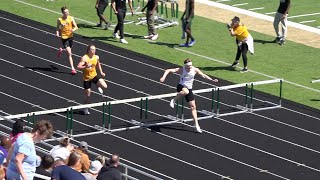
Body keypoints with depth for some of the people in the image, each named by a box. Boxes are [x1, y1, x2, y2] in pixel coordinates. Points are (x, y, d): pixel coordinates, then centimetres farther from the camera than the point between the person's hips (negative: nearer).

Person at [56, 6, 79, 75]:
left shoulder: (71, 18, -6)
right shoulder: (59, 20, -10)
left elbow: (76, 27, -6)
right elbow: (58, 28, 3)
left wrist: (73, 29, -29)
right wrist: (57, 33, -17)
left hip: (70, 36, 4)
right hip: (64, 37, -4)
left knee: (69, 49, 22)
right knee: (69, 53, -11)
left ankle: (61, 50, 56)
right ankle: (72, 69, -8)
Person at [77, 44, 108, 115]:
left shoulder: (96, 57, -5)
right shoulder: (84, 58, -21)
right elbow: (78, 66, -30)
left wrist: (101, 72, 10)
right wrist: (86, 66, -45)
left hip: (94, 76, 3)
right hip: (87, 78, -3)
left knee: (105, 86, -19)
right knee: (88, 95, 5)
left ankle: (99, 86, 19)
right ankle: (85, 109, 29)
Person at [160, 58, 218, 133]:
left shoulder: (195, 70, -7)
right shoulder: (181, 70, -18)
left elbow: (203, 75, 11)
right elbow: (168, 70, -24)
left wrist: (212, 80, 8)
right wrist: (163, 77, -40)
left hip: (189, 88, 4)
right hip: (181, 87, -4)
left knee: (193, 107, 3)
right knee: (185, 91, -43)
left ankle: (196, 125, 11)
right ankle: (174, 100, -20)